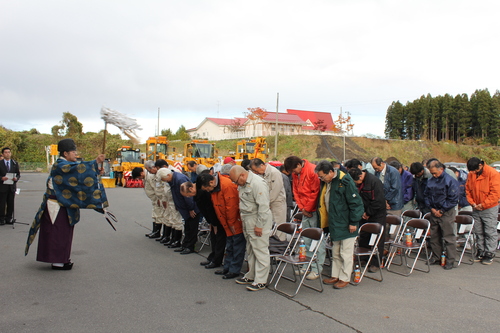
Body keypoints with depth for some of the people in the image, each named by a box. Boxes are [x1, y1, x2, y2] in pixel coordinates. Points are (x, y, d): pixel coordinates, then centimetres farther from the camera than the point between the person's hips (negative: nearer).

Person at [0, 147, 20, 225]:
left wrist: (16, 178, -10)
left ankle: (9, 219, 15)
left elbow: (18, 174, 11)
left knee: (11, 204, 6)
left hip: (12, 186, 3)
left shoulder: (15, 163, 11)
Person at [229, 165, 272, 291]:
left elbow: (263, 206, -21)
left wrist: (259, 225, -20)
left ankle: (260, 281, 2)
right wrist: (242, 216, 13)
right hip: (247, 220, 10)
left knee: (260, 250, -4)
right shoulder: (242, 184, 12)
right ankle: (251, 276, 28)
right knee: (250, 250, 17)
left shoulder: (257, 183, -19)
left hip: (258, 219, -10)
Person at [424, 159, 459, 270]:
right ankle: (436, 258, 23)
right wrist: (432, 208, 0)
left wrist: (442, 211, -11)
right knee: (434, 237, 12)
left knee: (448, 237, -2)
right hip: (433, 212, 6)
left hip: (446, 213, -6)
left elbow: (453, 199, -12)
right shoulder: (430, 181, 7)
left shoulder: (450, 181, -10)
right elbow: (426, 195, 14)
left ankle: (450, 260, 6)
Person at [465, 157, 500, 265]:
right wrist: (472, 203, -5)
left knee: (490, 232, 0)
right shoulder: (471, 174, 1)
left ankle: (490, 253, 9)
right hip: (476, 209, 5)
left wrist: (483, 205, -17)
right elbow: (468, 190, 8)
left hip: (489, 208, -5)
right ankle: (481, 251, 24)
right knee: (478, 232, 12)